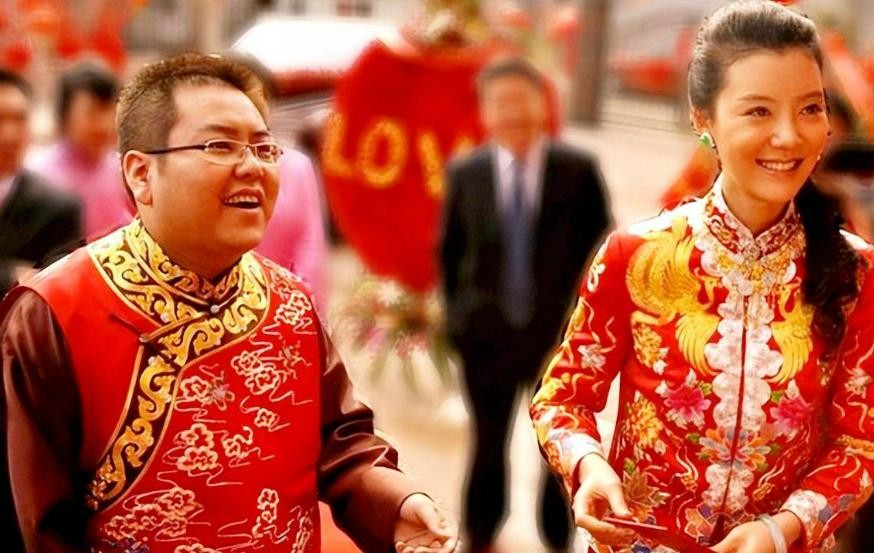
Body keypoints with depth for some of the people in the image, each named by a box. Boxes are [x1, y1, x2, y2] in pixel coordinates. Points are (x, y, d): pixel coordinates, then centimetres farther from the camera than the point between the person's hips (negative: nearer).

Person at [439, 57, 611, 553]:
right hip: (487, 333, 1)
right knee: (488, 447, 13)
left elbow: (600, 248, 0)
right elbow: (449, 251, 7)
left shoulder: (579, 170, -4)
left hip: (560, 333, -1)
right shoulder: (464, 173, 1)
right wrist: (458, 315, 3)